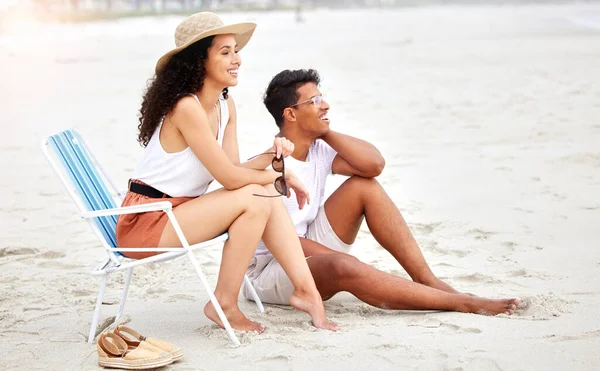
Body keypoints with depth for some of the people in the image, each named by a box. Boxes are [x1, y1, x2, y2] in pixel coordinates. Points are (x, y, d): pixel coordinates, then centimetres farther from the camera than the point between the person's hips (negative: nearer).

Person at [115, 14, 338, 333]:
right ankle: (224, 305, -10)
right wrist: (279, 175, -7)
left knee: (268, 195, -5)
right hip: (144, 222, -9)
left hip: (180, 210, 9)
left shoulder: (226, 105, 7)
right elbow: (229, 177, -21)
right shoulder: (186, 107, -23)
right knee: (254, 199, -20)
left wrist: (272, 155, -15)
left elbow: (235, 170, 1)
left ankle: (305, 289, -4)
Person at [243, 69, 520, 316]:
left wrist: (325, 133, -14)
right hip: (266, 271, -8)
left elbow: (373, 164, -16)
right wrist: (345, 260, -22)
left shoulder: (318, 149, -1)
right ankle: (462, 303, -33)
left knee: (364, 186, -9)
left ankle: (428, 280, -13)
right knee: (342, 268, -38)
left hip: (307, 251, 8)